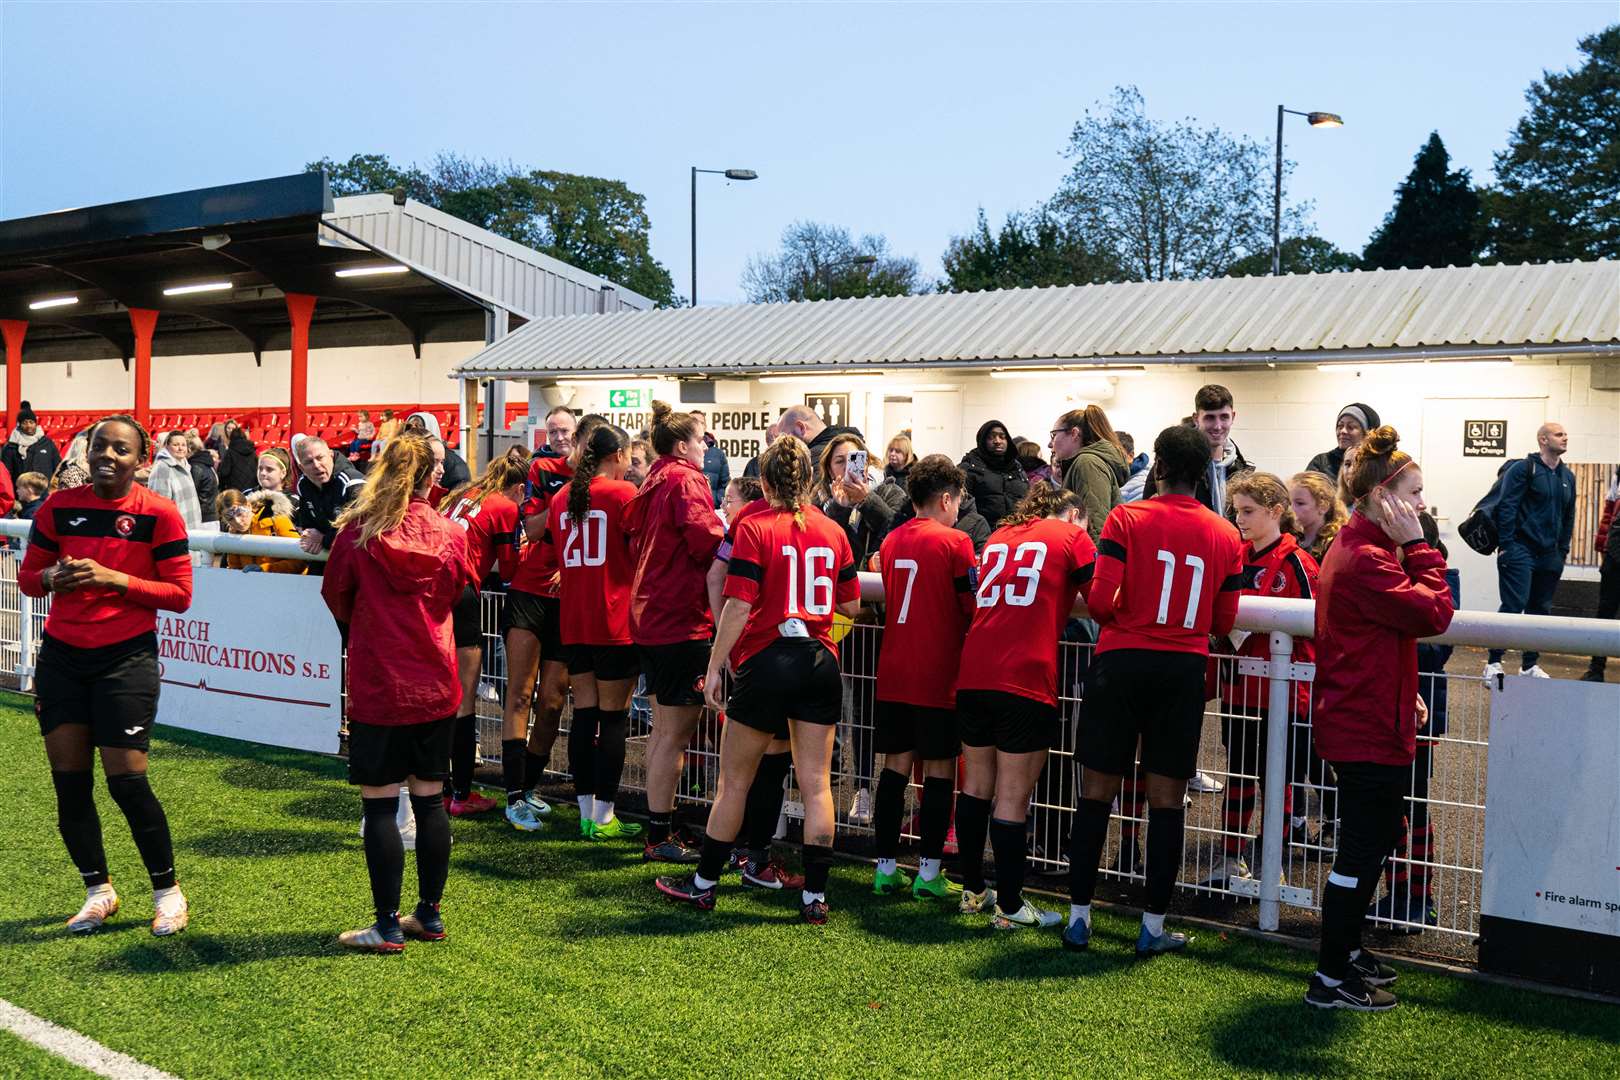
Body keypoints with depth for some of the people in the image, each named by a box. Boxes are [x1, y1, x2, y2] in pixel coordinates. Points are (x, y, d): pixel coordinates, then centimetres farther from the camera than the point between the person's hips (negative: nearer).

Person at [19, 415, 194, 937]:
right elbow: (28, 576, 11)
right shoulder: (60, 507, 3)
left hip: (126, 658, -4)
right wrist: (52, 577, -12)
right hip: (62, 657, 4)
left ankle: (168, 892, 12)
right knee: (69, 780, 6)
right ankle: (98, 892, 24)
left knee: (126, 780, -6)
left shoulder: (158, 513, -7)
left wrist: (114, 579, -18)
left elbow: (180, 594, -7)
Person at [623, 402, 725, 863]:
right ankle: (660, 837, 2)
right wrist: (724, 527, -3)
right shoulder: (686, 480, -12)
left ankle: (657, 831, 23)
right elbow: (704, 540, -23)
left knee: (663, 728, 16)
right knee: (675, 732, -4)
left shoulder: (652, 483, 15)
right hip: (683, 618, -10)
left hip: (650, 615, 10)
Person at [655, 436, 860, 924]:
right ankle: (815, 896, 8)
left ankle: (704, 884, 20)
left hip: (765, 663, -4)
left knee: (734, 782, 8)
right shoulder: (833, 531, 5)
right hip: (820, 663, 4)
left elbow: (738, 607, -14)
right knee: (816, 784, 6)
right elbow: (851, 604, 12)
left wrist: (715, 666, -8)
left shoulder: (755, 528, -8)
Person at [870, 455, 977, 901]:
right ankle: (929, 873, 6)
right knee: (939, 769, 3)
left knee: (896, 766, 10)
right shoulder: (954, 541, -9)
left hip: (893, 674, 6)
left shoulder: (891, 541, 9)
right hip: (938, 676, -6)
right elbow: (974, 609, -8)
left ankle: (886, 867, 13)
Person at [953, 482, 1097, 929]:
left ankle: (973, 891, 27)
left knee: (977, 784, 16)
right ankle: (1009, 906, 7)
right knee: (1013, 795, 0)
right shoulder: (1071, 535, 5)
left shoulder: (998, 536, 21)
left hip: (973, 673, 6)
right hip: (1025, 679, -6)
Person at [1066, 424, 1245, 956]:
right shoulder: (1226, 536, 5)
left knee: (1097, 791, 7)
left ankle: (1079, 916, 12)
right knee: (1167, 798, 8)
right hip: (1184, 671, 2)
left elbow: (1100, 599, -12)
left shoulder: (1126, 517, -5)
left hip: (1121, 662, -2)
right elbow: (1223, 622, 7)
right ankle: (1153, 926, 14)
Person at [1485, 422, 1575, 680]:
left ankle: (1529, 664, 18)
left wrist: (1563, 550, 14)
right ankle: (1493, 663, -6)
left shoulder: (1567, 476, 14)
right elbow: (1507, 507, -11)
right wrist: (1506, 545, -16)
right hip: (1521, 551, -7)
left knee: (1540, 610, 10)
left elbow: (1569, 516, 20)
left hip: (1550, 556, 7)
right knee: (1513, 606, -11)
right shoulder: (1523, 468, -6)